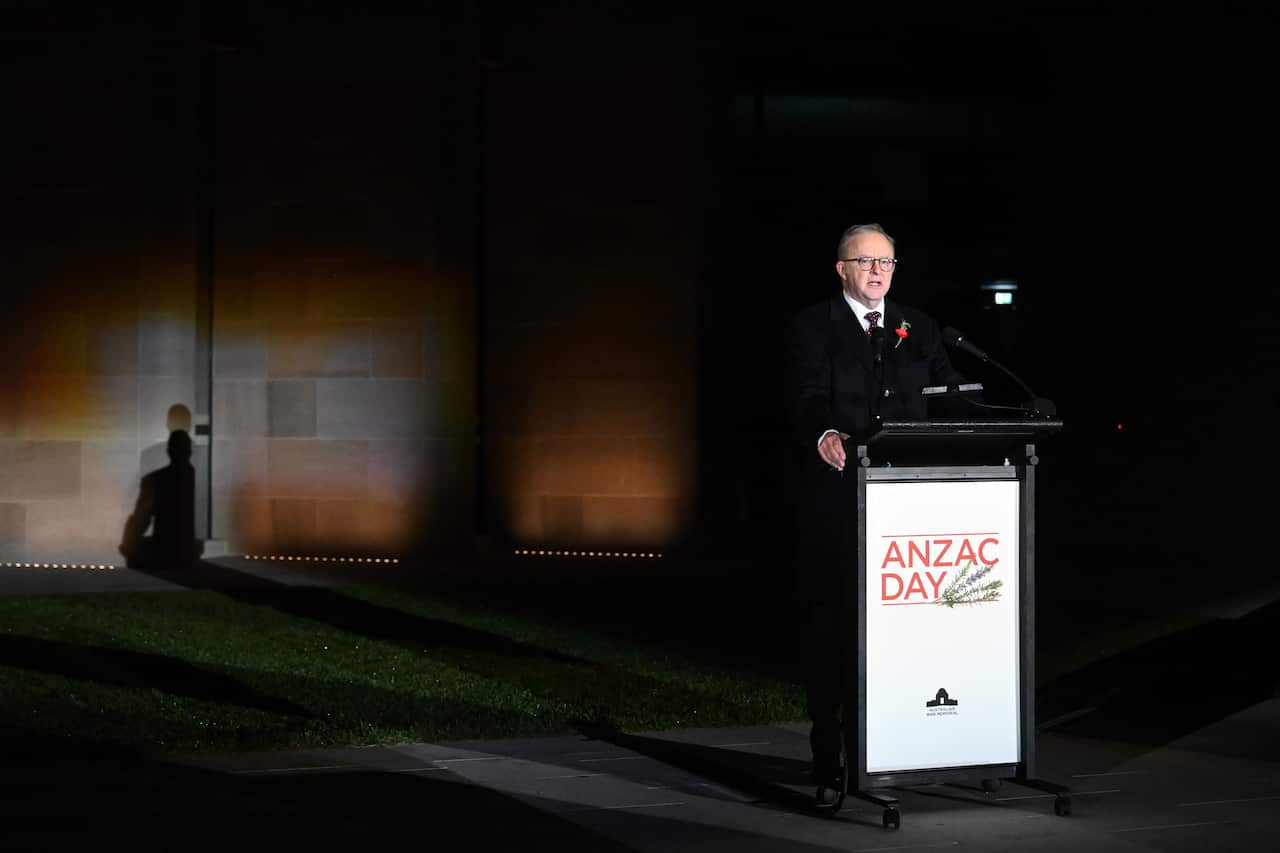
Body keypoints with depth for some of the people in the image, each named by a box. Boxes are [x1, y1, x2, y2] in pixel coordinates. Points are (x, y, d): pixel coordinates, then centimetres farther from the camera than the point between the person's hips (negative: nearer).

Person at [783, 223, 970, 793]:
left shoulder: (918, 329, 16)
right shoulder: (812, 327, 1)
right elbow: (806, 397, -13)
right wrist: (823, 435, -34)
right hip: (834, 500, -4)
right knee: (831, 622, -1)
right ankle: (828, 755, 5)